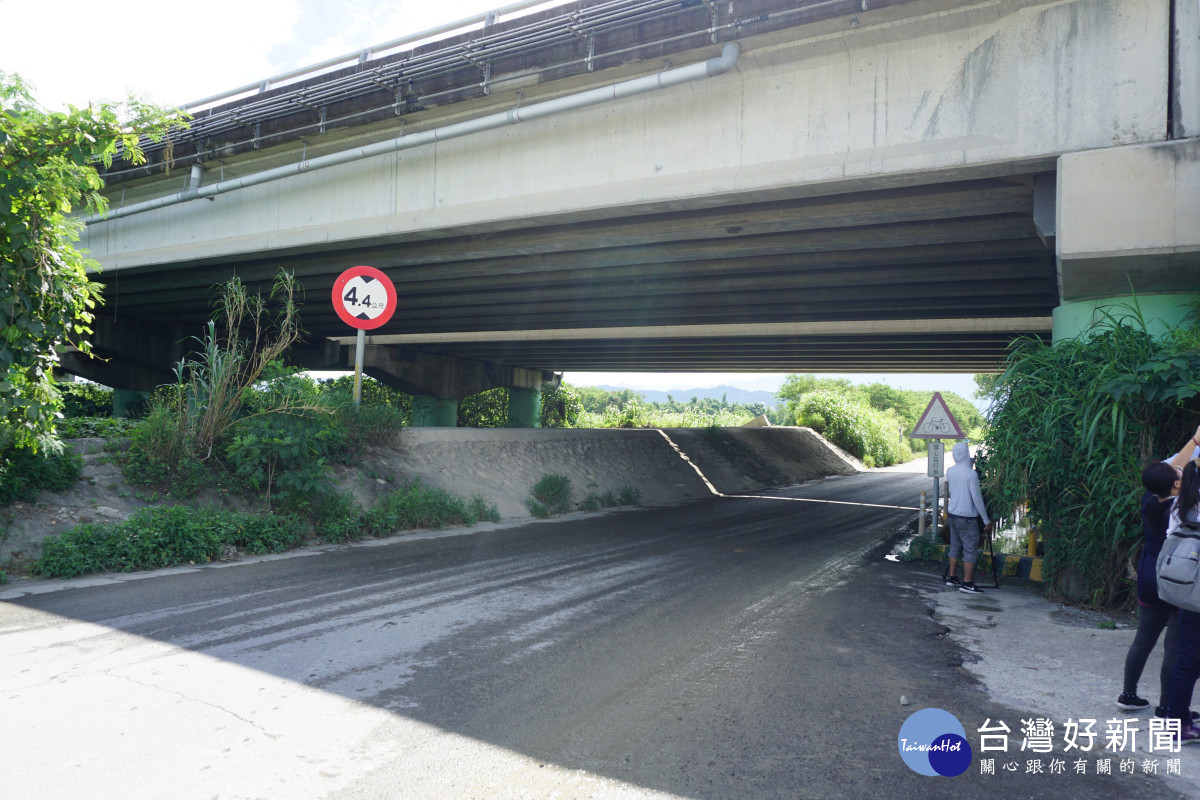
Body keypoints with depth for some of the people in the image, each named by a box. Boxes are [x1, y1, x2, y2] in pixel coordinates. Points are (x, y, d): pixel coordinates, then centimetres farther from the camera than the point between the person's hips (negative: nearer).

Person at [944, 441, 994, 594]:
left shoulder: (950, 471, 4)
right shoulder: (971, 474, -15)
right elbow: (977, 498, -14)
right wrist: (986, 520, -7)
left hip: (952, 515, 7)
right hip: (967, 518, -7)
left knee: (955, 547, 16)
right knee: (970, 550, -2)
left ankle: (951, 577, 21)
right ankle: (967, 583, -4)